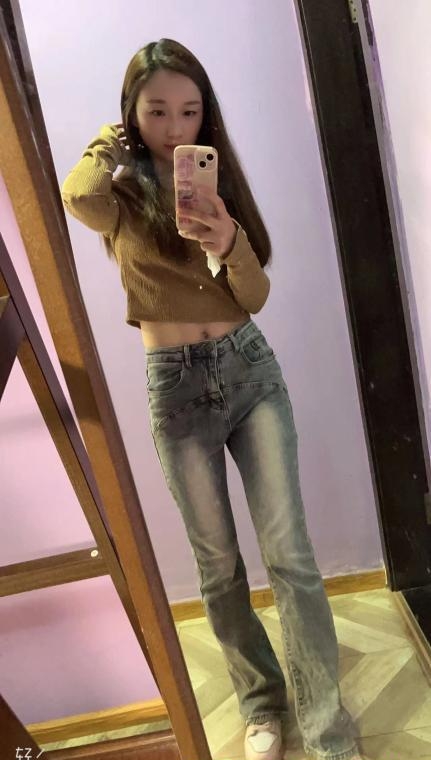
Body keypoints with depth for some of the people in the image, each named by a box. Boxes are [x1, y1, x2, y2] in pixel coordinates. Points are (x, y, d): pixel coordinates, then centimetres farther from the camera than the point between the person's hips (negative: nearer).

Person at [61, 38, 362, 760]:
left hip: (250, 368, 2)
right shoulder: (120, 190, 2)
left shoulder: (217, 181, 9)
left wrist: (229, 243, -20)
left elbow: (256, 296, 1)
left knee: (289, 552, -3)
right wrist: (111, 144, -3)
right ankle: (260, 701, 33)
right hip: (175, 384, -1)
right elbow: (78, 196, -25)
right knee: (218, 562, 9)